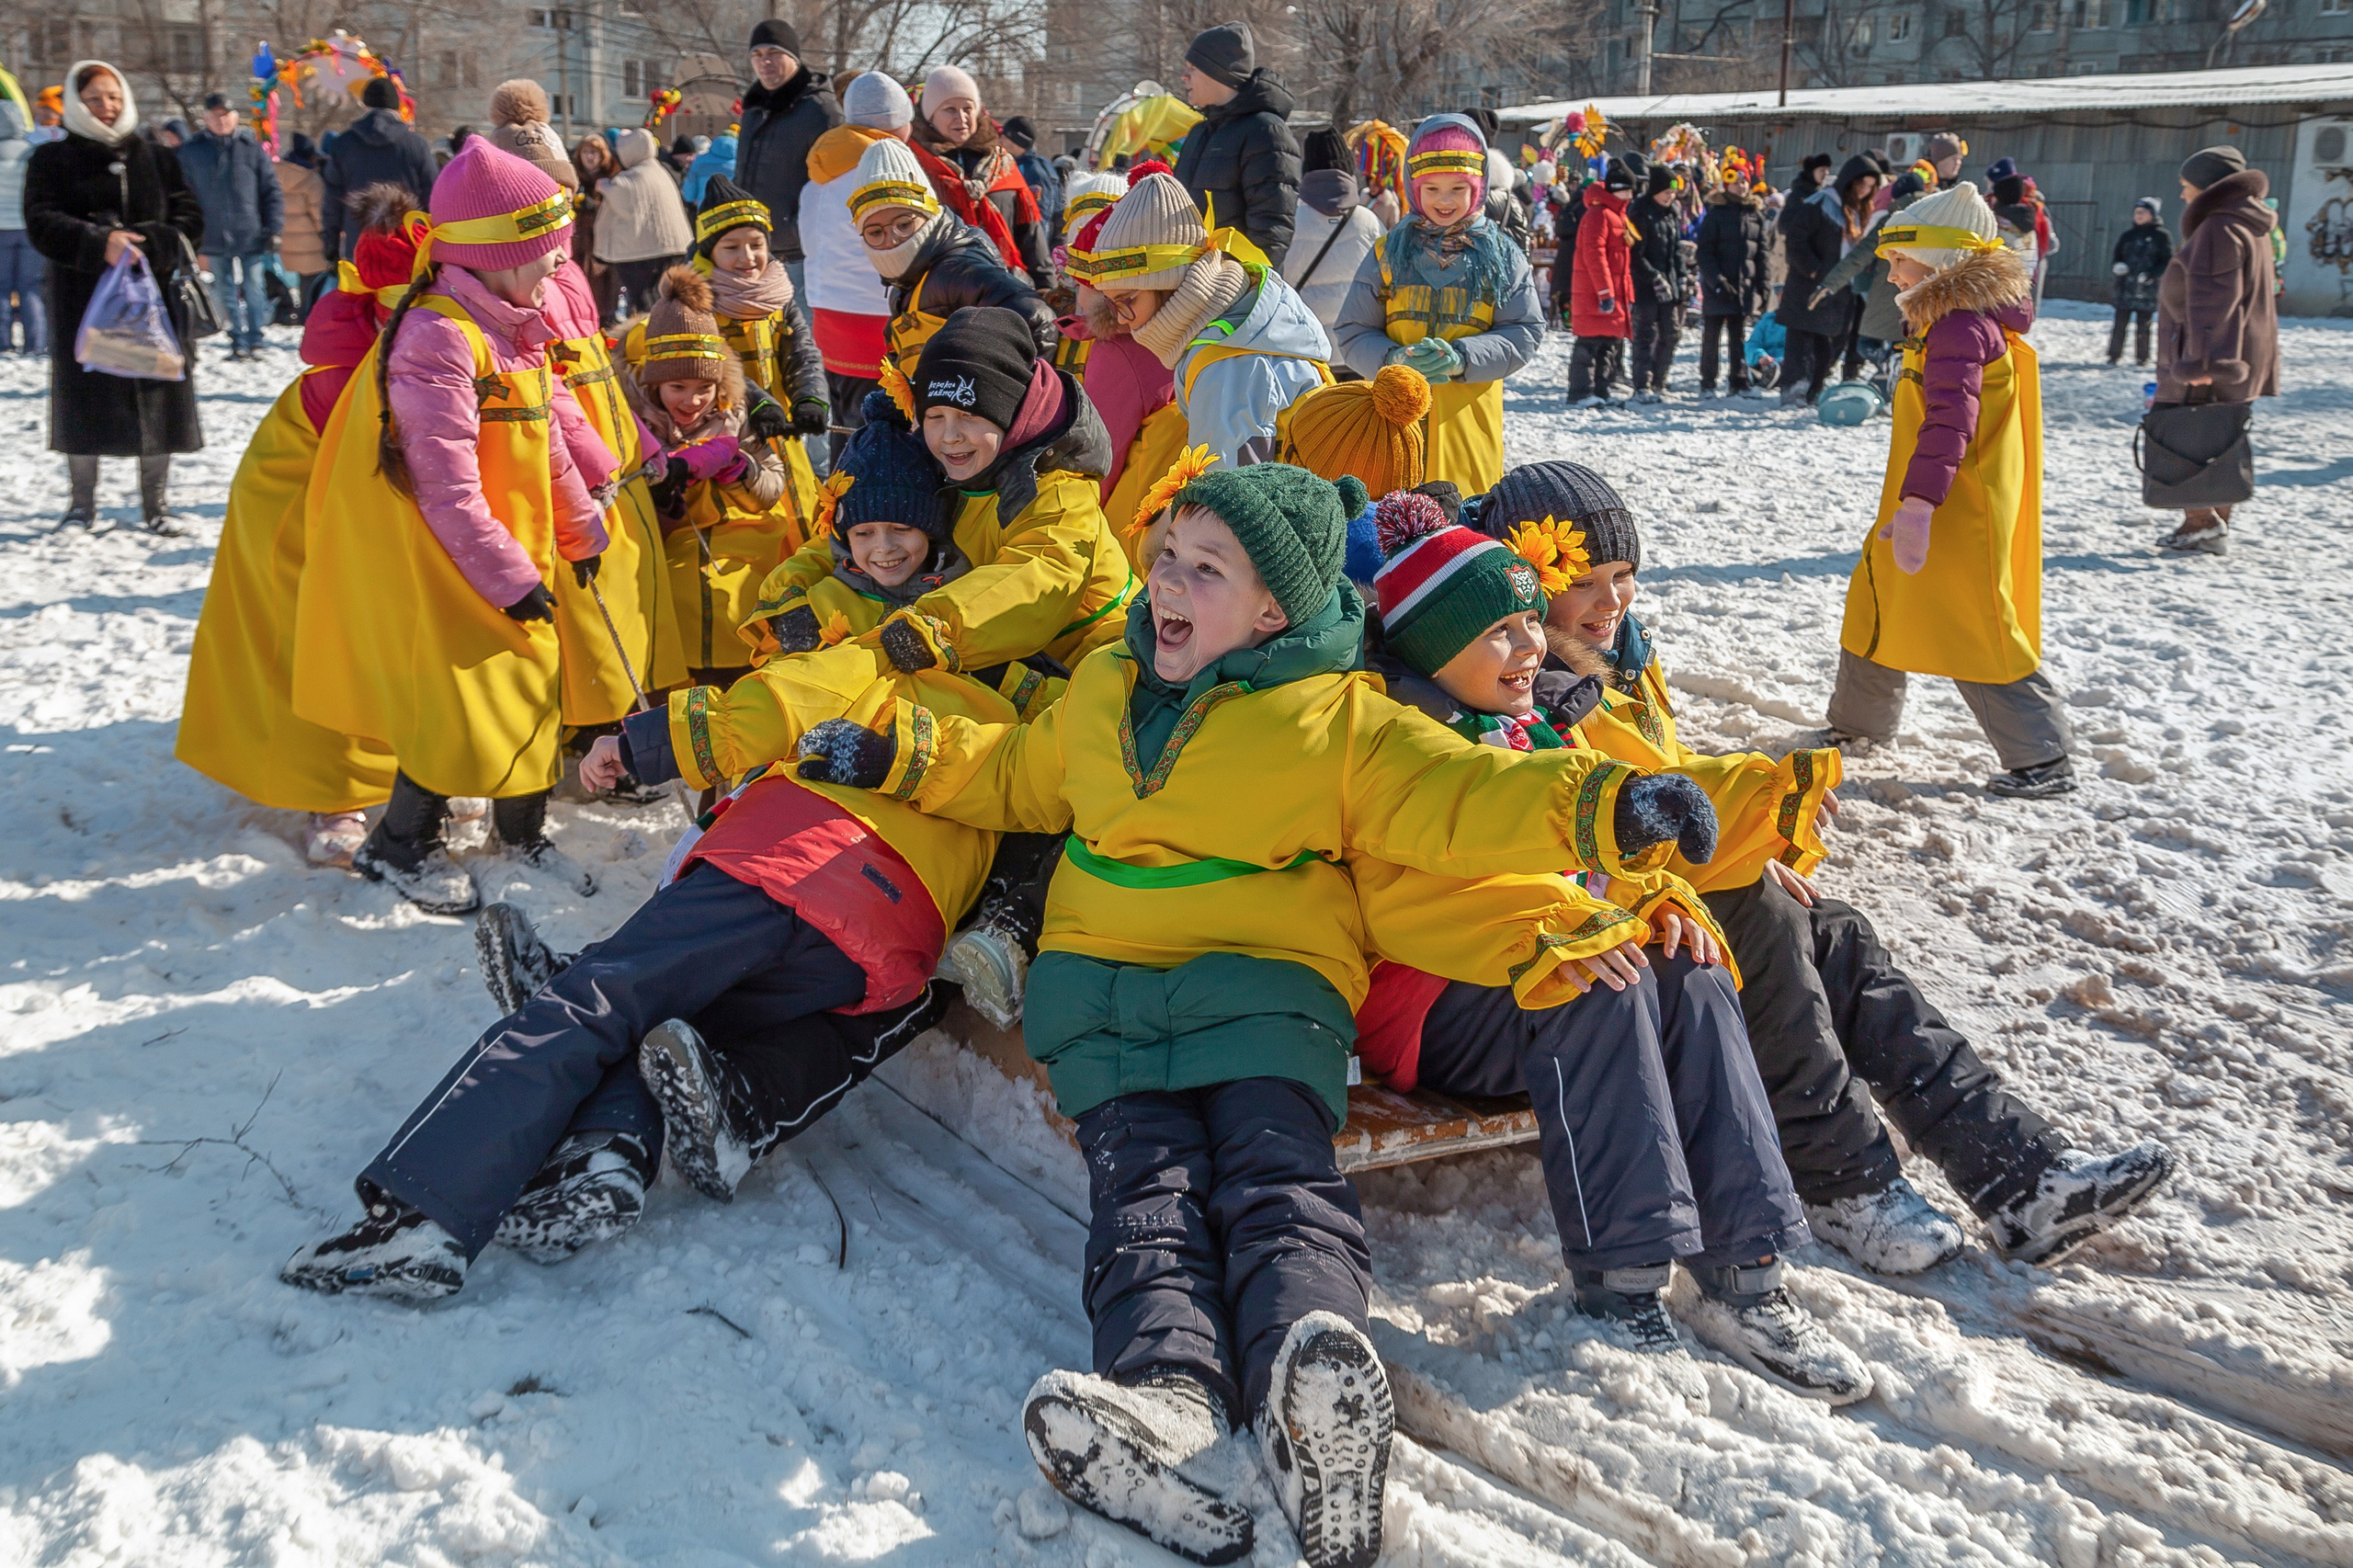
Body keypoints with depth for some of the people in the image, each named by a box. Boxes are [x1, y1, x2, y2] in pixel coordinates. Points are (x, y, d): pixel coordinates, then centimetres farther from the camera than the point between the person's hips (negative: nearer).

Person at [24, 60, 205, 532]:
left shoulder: (157, 159, 12)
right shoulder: (52, 160, 6)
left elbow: (189, 217, 4)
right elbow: (42, 223, -7)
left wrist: (148, 244, -15)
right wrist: (99, 245, -24)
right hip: (83, 299, -1)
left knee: (157, 398, 1)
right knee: (85, 401, 1)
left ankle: (155, 502, 14)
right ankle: (83, 503, 15)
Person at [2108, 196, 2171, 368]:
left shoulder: (2161, 236, 2)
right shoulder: (2128, 235, 14)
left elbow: (2168, 262, -2)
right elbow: (2115, 255, 16)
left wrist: (2151, 274, -17)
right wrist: (2117, 265, -7)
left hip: (2147, 289, -3)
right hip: (2126, 287, 3)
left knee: (2143, 325, -1)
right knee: (2120, 322, 0)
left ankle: (2142, 357, 7)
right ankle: (2114, 354, 6)